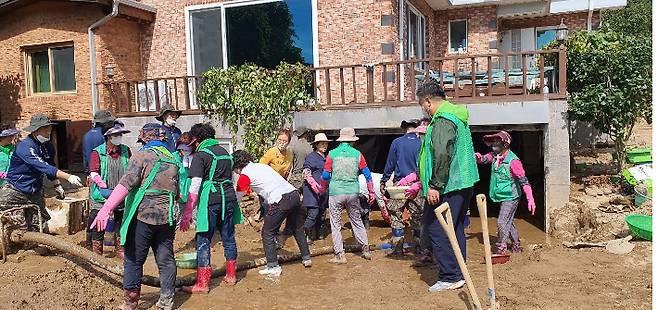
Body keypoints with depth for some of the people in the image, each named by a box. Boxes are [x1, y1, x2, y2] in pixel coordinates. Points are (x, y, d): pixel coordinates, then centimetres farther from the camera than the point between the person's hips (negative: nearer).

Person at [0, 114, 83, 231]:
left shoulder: (48, 147, 3)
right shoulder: (25, 147, -21)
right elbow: (43, 167, -32)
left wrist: (57, 185, 3)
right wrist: (68, 177, -40)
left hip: (35, 193, 6)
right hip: (15, 191, -6)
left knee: (41, 224, 2)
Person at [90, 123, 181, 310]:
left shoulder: (141, 155, -5)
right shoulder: (173, 159, 13)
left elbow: (126, 184, -18)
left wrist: (106, 209, -22)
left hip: (142, 215, -5)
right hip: (167, 217, 5)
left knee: (133, 260, 7)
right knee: (165, 260, 13)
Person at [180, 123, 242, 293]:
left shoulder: (200, 155, -5)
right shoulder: (225, 151, 16)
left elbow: (195, 187, -12)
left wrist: (186, 215, -10)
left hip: (210, 200, -6)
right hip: (229, 198, 7)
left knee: (203, 240, 1)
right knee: (228, 237, 15)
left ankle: (202, 284, 4)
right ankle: (231, 276, 27)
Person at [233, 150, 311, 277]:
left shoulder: (244, 175, 1)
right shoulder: (261, 165, 22)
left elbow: (237, 198, 6)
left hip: (280, 201, -8)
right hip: (294, 194, 8)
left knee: (267, 233, 7)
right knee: (298, 229, 24)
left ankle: (273, 267, 8)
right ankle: (306, 258, 36)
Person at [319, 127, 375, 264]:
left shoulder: (332, 154, -2)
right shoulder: (357, 154, 1)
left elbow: (325, 176, 2)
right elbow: (367, 174, 4)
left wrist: (322, 189, 20)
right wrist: (371, 192, 14)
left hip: (336, 193, -2)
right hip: (353, 193, 2)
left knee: (336, 224, 7)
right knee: (357, 221, 17)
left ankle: (339, 255, 8)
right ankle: (366, 250, 20)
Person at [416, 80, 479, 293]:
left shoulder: (442, 120, -15)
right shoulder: (456, 115, 18)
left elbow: (442, 155, -26)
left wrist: (435, 185, -22)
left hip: (448, 187, -11)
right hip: (463, 184, 11)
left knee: (436, 228, -5)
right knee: (456, 229, 16)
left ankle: (450, 277, 0)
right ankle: (459, 274, 24)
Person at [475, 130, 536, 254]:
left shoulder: (513, 161, -21)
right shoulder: (494, 156, 1)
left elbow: (524, 181, -20)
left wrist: (530, 200, -25)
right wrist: (477, 157, -20)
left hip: (510, 197, -8)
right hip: (502, 197, 8)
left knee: (502, 222, -13)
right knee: (508, 222, 20)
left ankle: (501, 250, -4)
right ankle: (516, 246, 37)